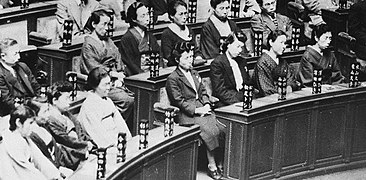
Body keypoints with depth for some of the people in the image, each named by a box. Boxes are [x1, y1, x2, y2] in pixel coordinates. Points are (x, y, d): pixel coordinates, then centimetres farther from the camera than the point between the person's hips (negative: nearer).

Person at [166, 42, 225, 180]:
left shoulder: (194, 74, 22)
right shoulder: (172, 79, -3)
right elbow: (179, 101, -9)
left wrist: (206, 104, 0)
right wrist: (196, 110, -16)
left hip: (201, 109, 7)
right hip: (186, 114, -7)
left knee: (222, 128, -19)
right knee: (209, 131, -27)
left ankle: (220, 163, -15)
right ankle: (212, 166, -19)